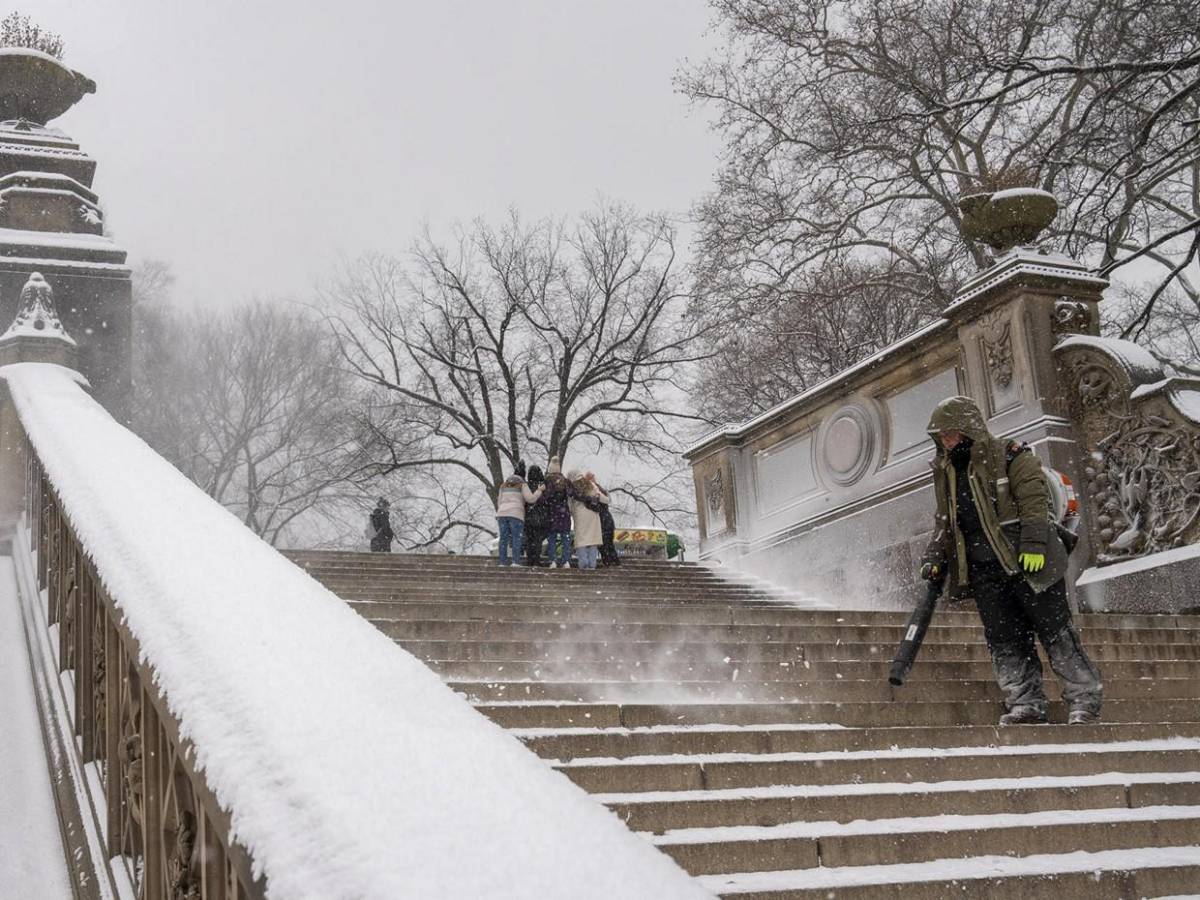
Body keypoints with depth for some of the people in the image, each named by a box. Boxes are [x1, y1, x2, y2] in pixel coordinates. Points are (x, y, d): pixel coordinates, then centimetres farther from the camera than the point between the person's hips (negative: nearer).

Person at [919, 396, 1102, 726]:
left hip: (1026, 562, -6)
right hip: (983, 571, 6)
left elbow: (1035, 500, -12)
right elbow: (945, 522, 21)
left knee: (1055, 630, -2)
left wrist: (1034, 543, -22)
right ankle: (1026, 703, 6)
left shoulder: (1009, 456, -5)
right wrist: (935, 557, 10)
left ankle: (1084, 700, 5)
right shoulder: (945, 472, 15)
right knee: (1003, 638, 1)